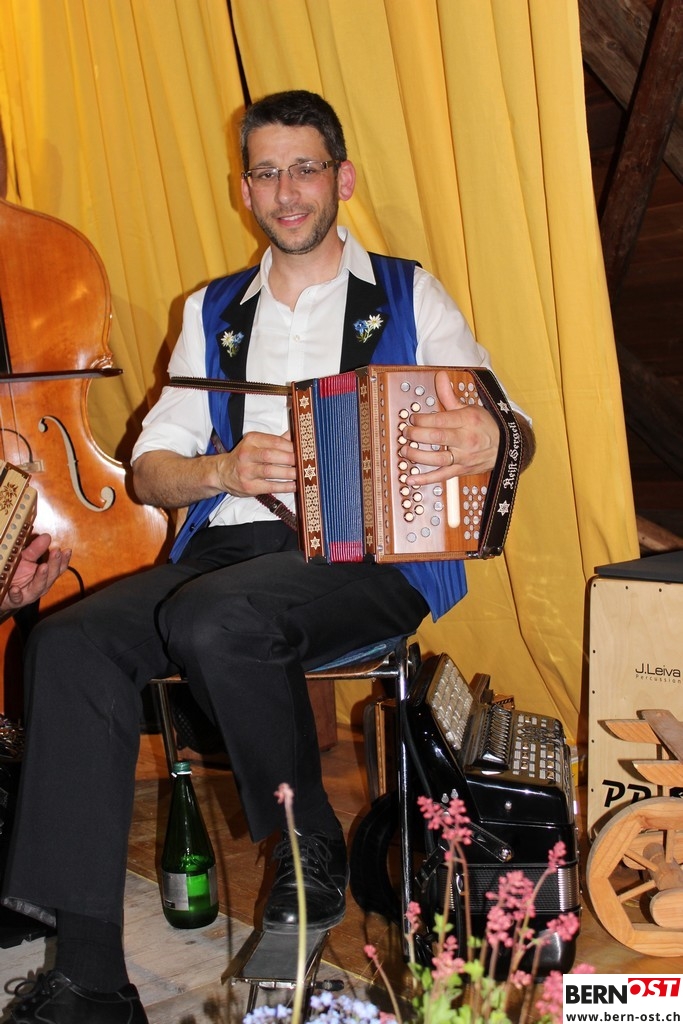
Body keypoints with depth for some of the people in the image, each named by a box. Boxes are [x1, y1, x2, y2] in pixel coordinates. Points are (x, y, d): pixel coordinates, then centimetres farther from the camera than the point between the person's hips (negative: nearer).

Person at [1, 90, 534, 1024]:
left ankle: (311, 843, -7)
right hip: (228, 549, 4)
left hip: (369, 554, -4)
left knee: (213, 619, -35)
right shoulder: (214, 313, 22)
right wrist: (224, 470, -8)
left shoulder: (408, 297, 13)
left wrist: (487, 439, -21)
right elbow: (150, 468, 16)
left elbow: (506, 427, 5)